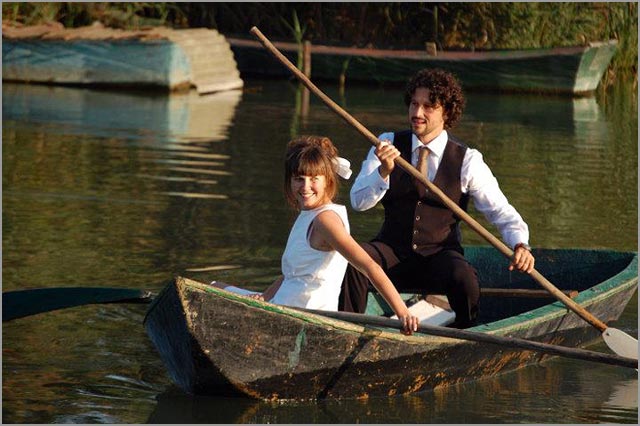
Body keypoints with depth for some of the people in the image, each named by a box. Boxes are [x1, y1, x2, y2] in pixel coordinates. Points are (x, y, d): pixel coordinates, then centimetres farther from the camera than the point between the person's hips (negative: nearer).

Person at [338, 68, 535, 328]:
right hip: (392, 251, 1)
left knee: (464, 279, -33)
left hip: (439, 255, -1)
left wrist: (520, 244, -24)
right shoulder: (388, 144, 2)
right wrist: (384, 172, -27)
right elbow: (358, 202, -7)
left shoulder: (466, 160, -2)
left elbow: (500, 210, -4)